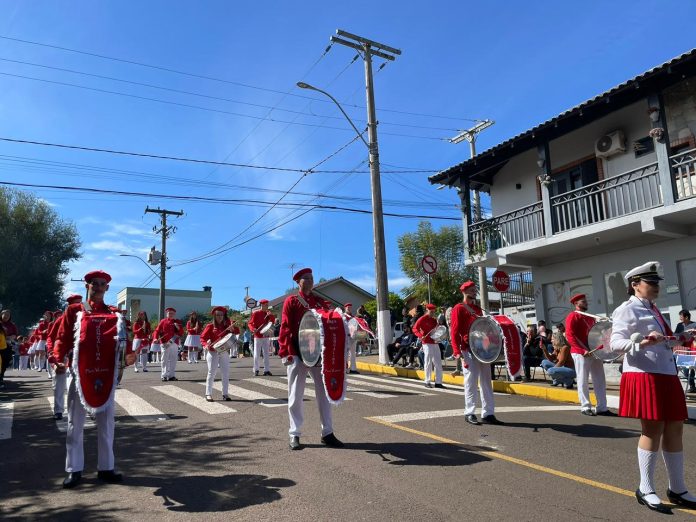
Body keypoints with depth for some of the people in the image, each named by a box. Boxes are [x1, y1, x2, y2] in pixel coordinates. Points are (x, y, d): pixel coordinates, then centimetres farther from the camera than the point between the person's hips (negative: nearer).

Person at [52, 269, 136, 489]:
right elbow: (62, 338, -3)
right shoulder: (74, 311, 3)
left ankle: (105, 468, 20)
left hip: (106, 375, 2)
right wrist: (58, 360, -19)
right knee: (75, 423, 8)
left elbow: (122, 340, -1)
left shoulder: (115, 314, 6)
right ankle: (74, 470, 19)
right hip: (80, 374, -1)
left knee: (106, 423, 9)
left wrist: (128, 355, -21)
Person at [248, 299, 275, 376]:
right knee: (257, 355, 1)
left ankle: (267, 370, 9)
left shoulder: (268, 314, 8)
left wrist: (271, 315, -10)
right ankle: (256, 370, 11)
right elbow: (250, 323, -6)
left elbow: (272, 322, 6)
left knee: (266, 354, 5)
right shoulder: (255, 313, -5)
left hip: (266, 336, 4)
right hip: (258, 336, -4)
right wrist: (253, 329, -25)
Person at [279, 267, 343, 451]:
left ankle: (327, 433, 16)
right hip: (297, 353, -4)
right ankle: (295, 435, 14)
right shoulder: (291, 301, -2)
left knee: (324, 392, 7)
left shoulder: (320, 301, 12)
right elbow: (285, 328, -8)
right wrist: (285, 352, -16)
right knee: (296, 395, 4)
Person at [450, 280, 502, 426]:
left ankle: (488, 414, 14)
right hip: (468, 351, -7)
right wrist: (457, 351, -20)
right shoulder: (458, 308, -6)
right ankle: (469, 413, 8)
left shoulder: (478, 309, 17)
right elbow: (454, 331, -12)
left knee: (486, 382, 8)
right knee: (471, 382, -3)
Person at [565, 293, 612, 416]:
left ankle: (601, 408, 13)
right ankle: (585, 407, 7)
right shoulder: (572, 316, -6)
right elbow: (569, 336, -15)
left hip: (594, 352, 8)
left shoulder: (591, 317, 19)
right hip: (580, 354, -8)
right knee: (583, 381, 0)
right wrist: (582, 350, -22)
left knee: (600, 380, 7)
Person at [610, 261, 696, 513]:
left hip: (666, 374, 9)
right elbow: (616, 342, -18)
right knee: (653, 429, -6)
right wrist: (642, 343, -32)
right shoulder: (628, 309, -8)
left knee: (675, 428, 10)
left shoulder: (653, 309, 19)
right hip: (644, 375, -9)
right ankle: (645, 490, 6)